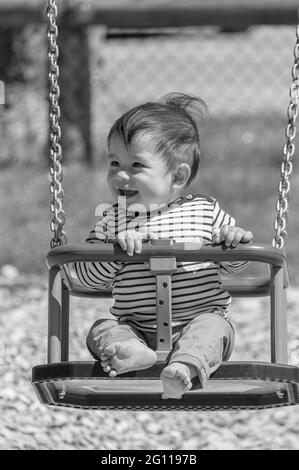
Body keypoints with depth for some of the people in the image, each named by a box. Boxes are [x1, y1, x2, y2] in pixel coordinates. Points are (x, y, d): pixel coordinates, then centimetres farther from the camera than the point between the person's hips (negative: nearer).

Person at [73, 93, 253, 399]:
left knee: (212, 327, -31)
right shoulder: (110, 220, 6)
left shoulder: (204, 212, 3)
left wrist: (236, 241, -12)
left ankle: (186, 366, -56)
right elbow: (86, 276, -1)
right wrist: (116, 247, -18)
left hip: (197, 319, -2)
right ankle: (134, 353, -51)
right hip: (135, 327, 2)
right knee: (101, 330, -22)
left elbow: (233, 265, 12)